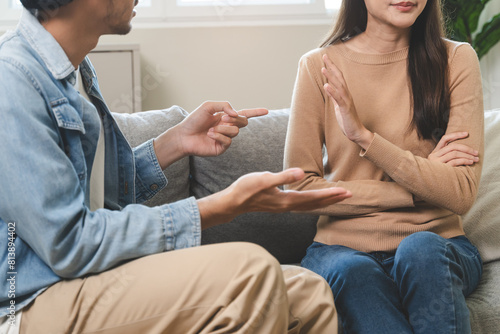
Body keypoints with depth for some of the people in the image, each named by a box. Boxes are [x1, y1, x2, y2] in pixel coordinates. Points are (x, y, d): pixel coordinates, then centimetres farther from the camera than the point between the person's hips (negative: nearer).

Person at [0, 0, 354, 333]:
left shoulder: (74, 68, 12)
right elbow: (70, 244, -23)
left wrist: (177, 141, 5)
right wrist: (228, 205, -22)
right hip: (38, 299, -8)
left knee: (309, 294, -6)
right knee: (251, 272, -27)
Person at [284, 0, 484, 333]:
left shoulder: (456, 60, -1)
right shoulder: (318, 65, 0)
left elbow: (462, 195, -8)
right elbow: (299, 188, -3)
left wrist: (365, 136, -19)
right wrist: (420, 186, -9)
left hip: (436, 245, 1)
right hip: (344, 245, 0)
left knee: (420, 249, -33)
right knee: (354, 271, -34)